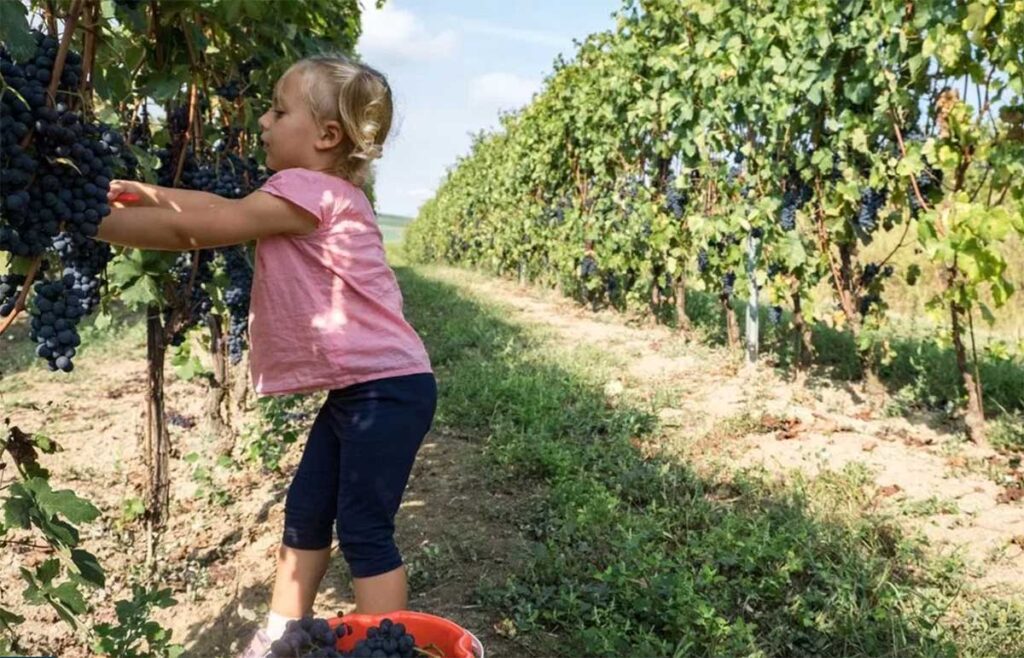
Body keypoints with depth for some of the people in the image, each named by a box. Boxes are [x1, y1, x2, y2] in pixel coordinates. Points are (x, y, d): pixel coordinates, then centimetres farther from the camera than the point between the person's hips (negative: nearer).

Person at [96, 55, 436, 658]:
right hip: (356, 389, 10)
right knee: (305, 514, 17)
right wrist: (135, 190, 10)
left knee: (364, 531, -2)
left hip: (388, 388, -10)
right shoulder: (315, 194, 14)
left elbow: (196, 229, -16)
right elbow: (220, 207, 16)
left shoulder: (308, 191, -17)